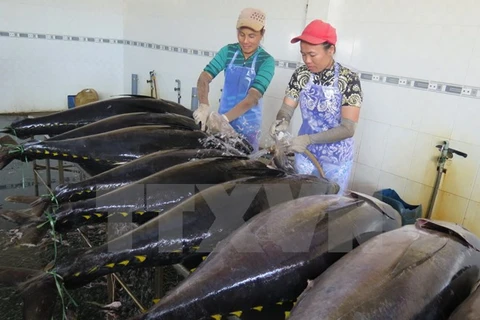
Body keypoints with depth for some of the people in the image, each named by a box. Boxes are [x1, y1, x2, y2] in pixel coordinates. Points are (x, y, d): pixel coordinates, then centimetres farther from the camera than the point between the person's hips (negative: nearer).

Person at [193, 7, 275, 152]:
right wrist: (203, 106, -31)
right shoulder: (228, 51, -4)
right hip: (223, 117, 3)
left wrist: (225, 118, -36)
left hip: (247, 124, -3)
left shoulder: (266, 61, -13)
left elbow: (253, 97, -24)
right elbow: (204, 78, -12)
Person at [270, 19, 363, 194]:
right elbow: (287, 108, -4)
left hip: (335, 160, -3)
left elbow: (348, 128, -22)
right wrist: (282, 122, -28)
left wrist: (309, 139, -32)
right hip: (304, 155, 4)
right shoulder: (300, 74, -7)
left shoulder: (348, 79, -19)